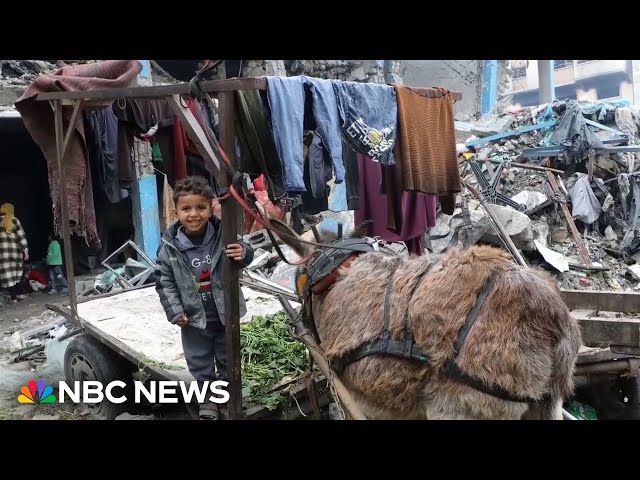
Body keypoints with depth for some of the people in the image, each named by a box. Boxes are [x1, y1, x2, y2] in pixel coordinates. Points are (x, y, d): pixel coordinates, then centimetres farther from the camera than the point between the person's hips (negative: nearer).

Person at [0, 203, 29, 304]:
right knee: (15, 272, 15)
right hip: (15, 249, 1)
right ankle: (15, 295, 18)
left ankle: (14, 297, -2)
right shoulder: (15, 220, 5)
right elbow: (21, 236, 0)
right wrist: (25, 251, 0)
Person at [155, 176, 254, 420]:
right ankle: (207, 398, 39)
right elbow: (164, 281, -4)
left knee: (228, 358, 19)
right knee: (199, 362, 16)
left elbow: (243, 253, -6)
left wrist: (244, 253, -31)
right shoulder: (169, 246, -13)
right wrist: (175, 311, -8)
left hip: (225, 314, 0)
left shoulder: (223, 234, -17)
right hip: (194, 318, 0)